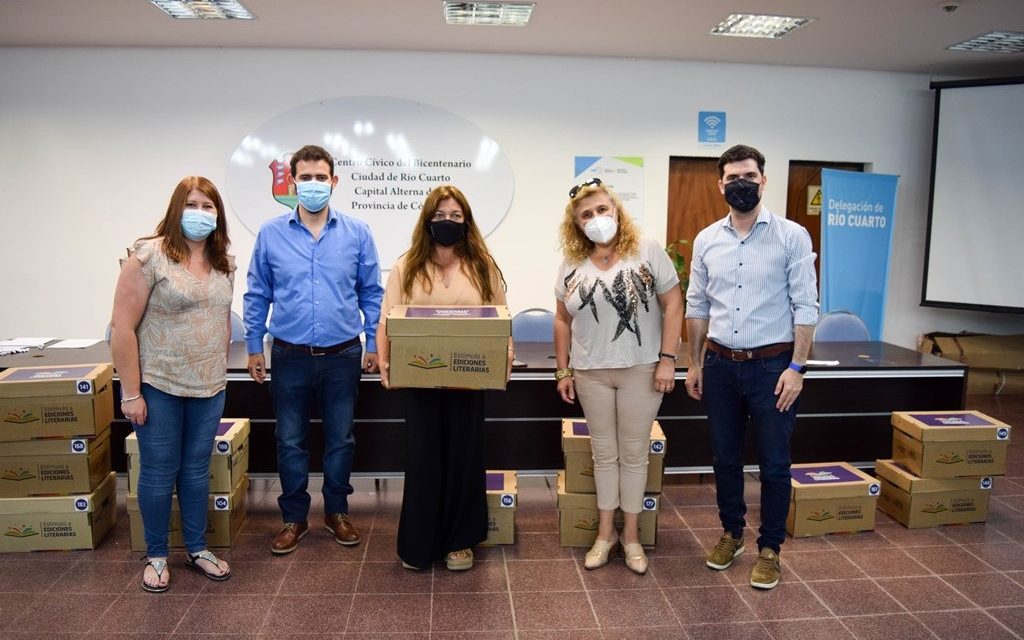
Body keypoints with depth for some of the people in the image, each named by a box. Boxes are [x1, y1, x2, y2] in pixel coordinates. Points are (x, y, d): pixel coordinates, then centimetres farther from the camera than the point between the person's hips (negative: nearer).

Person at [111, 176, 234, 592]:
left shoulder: (224, 264, 6)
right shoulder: (149, 256, -12)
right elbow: (122, 327, -13)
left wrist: (220, 370, 12)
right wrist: (131, 393, -14)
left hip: (209, 389, 5)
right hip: (158, 387, -4)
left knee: (197, 469, 15)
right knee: (159, 472, 9)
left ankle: (197, 549, 31)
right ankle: (156, 556, 28)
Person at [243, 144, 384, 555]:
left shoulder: (357, 234, 0)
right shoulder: (270, 234, 1)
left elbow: (371, 293, 5)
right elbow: (257, 295, 6)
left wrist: (374, 344, 2)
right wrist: (254, 347, 5)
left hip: (343, 356, 0)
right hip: (290, 356, 0)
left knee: (340, 439, 12)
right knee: (290, 441, 10)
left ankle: (336, 512, 30)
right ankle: (294, 518, 27)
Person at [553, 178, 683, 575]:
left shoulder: (647, 251, -6)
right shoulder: (572, 264, 3)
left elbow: (673, 305, -6)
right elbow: (563, 320, 9)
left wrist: (667, 359, -11)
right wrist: (563, 370, 6)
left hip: (641, 369, -2)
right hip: (591, 372, 3)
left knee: (633, 453, 8)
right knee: (604, 453, 13)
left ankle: (631, 534, 25)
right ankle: (605, 532, 27)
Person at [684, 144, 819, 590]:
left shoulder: (791, 236, -5)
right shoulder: (706, 240, 5)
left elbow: (806, 307, -7)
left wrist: (796, 367, -12)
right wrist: (694, 363, 9)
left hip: (772, 365, -3)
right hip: (721, 365, 3)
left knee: (774, 464, 6)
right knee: (725, 458, 15)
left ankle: (769, 548, 23)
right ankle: (731, 533, 34)